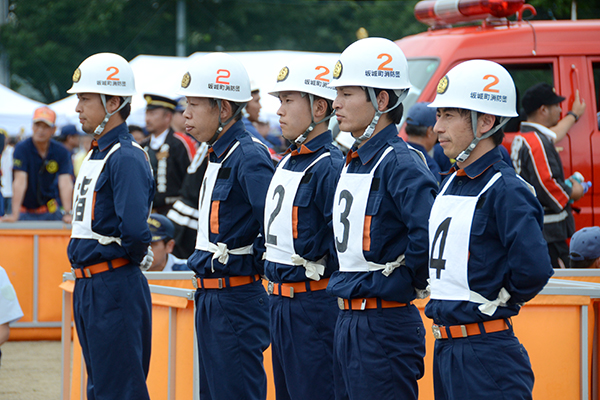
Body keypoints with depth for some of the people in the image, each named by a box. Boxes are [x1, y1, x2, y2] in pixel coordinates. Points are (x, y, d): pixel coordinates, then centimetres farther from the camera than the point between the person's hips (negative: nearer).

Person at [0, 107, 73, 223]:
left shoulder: (61, 152, -5)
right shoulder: (21, 149, -13)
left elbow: (65, 183, -14)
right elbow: (20, 181, -22)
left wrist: (67, 213, -28)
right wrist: (14, 215, -29)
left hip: (50, 211, 2)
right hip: (25, 212, -2)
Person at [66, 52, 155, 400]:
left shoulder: (127, 158, -17)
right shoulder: (95, 155, 14)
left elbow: (134, 228, -29)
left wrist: (135, 256, -11)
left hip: (116, 288, -10)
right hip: (87, 286, 10)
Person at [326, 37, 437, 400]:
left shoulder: (401, 163, -16)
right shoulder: (353, 163, 13)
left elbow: (431, 233, -29)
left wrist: (406, 282, -16)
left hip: (385, 327, -9)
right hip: (348, 323, 9)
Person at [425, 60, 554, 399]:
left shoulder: (506, 190, -15)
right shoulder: (450, 185, 12)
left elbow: (533, 267, -27)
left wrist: (500, 300, -11)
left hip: (486, 352, -9)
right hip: (445, 346, 9)